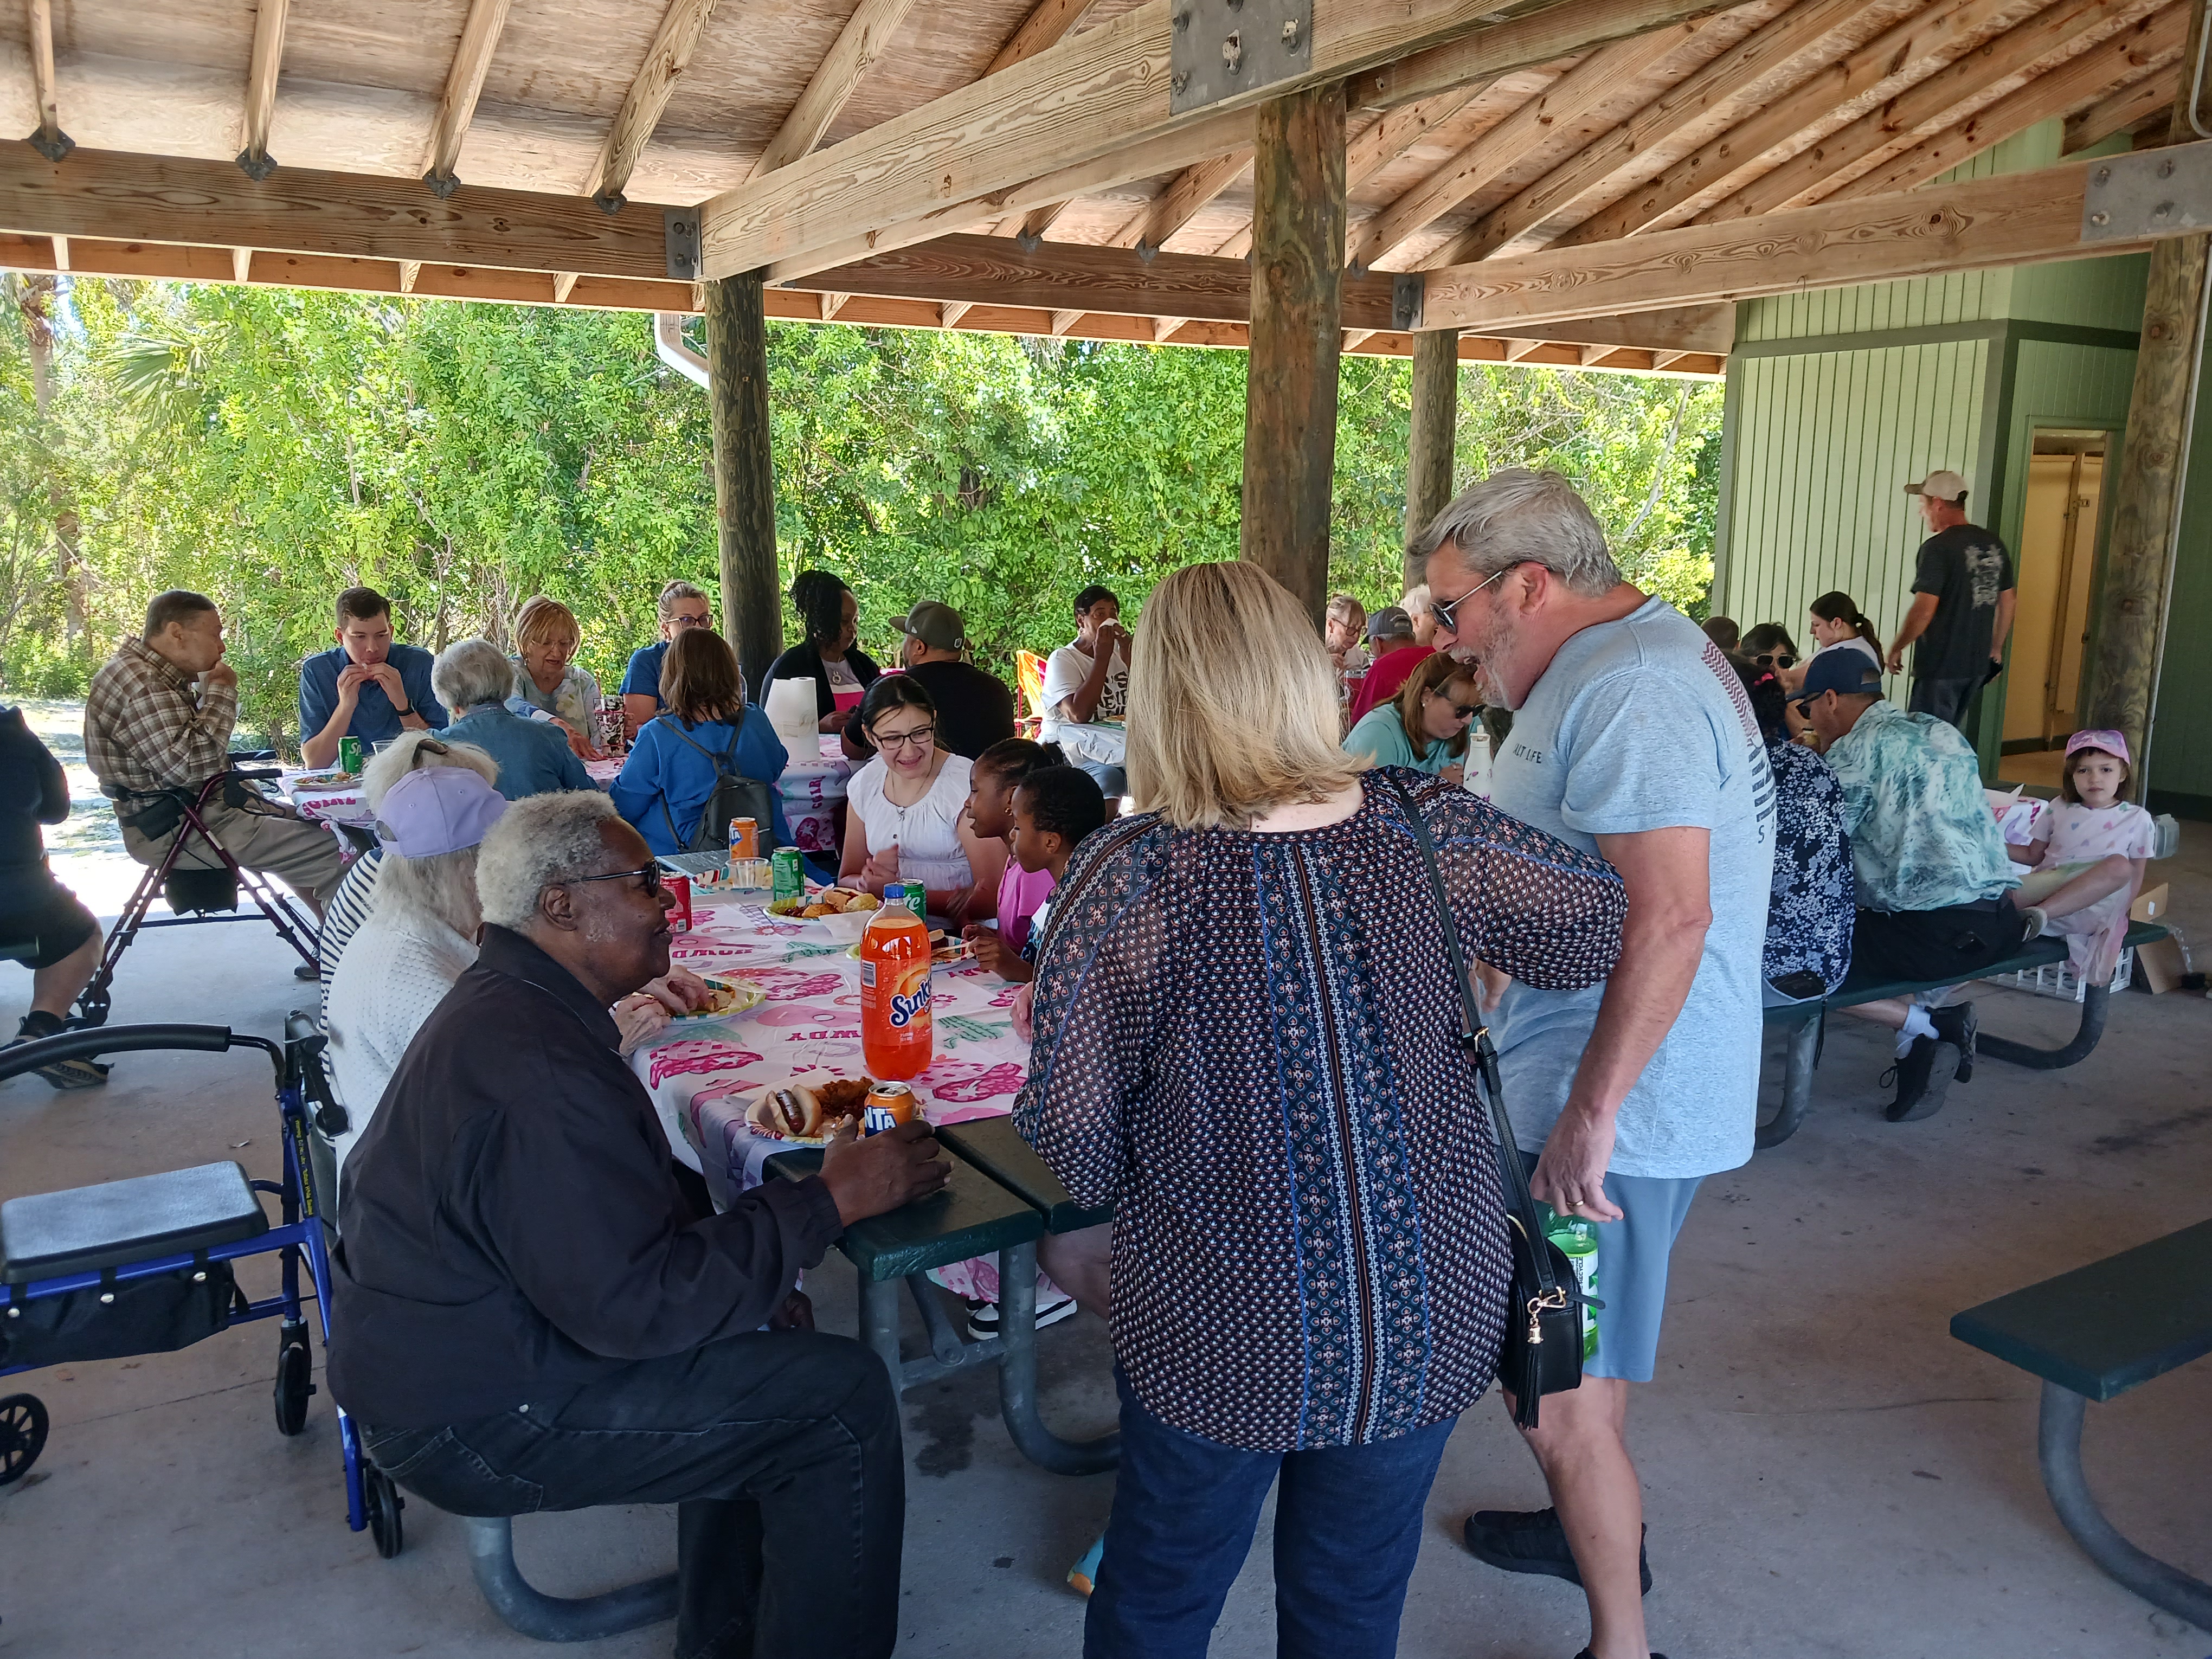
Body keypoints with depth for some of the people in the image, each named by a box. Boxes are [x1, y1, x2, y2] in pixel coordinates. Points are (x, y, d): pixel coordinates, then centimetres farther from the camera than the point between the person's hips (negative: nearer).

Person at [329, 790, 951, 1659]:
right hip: (475, 1417, -11)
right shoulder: (536, 1069, -30)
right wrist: (829, 1201, -23)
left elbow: (618, 1194, 13)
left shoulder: (507, 1002, 5)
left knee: (766, 1333, 16)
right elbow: (635, 1307, -30)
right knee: (844, 1399, -13)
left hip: (471, 1333, 11)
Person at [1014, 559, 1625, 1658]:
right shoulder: (1427, 830, -11)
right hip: (1431, 1314, 3)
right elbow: (1597, 923, 5)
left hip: (1216, 1322, -2)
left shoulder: (1129, 873, -19)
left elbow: (1072, 1128, -15)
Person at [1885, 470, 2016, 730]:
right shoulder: (1994, 544, 8)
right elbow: (2007, 602, 16)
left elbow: (1924, 610, -21)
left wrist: (1896, 649, -8)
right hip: (1978, 664, 8)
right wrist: (1996, 648, 26)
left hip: (1940, 666, -8)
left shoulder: (1938, 548, -16)